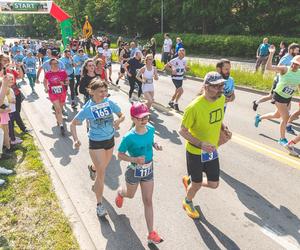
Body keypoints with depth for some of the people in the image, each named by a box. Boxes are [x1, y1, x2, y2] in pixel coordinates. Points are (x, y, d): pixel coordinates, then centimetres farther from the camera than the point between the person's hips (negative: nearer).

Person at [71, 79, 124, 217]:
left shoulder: (110, 102, -9)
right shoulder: (87, 108, -18)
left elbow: (122, 115, 1)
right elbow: (73, 124, -8)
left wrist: (118, 121, -22)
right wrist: (76, 139, -23)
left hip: (110, 140, 5)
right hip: (96, 143, -4)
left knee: (103, 167, 26)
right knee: (101, 174, -5)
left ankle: (92, 168, 64)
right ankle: (99, 204, 12)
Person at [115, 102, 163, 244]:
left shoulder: (151, 129, -13)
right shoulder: (129, 137, -27)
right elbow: (120, 154, -16)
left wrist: (155, 145, -12)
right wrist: (135, 159, -31)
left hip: (148, 170, 3)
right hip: (134, 171, -3)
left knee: (148, 201, 9)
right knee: (130, 195, 25)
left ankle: (151, 233, 19)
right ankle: (120, 192, 63)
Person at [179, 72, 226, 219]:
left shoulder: (221, 99, -9)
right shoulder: (194, 107, -29)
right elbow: (183, 131, -19)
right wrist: (201, 144, -29)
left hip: (212, 150, 6)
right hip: (195, 152, -6)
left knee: (213, 184, 13)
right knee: (197, 184, 13)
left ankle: (189, 180, 43)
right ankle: (188, 203, 48)